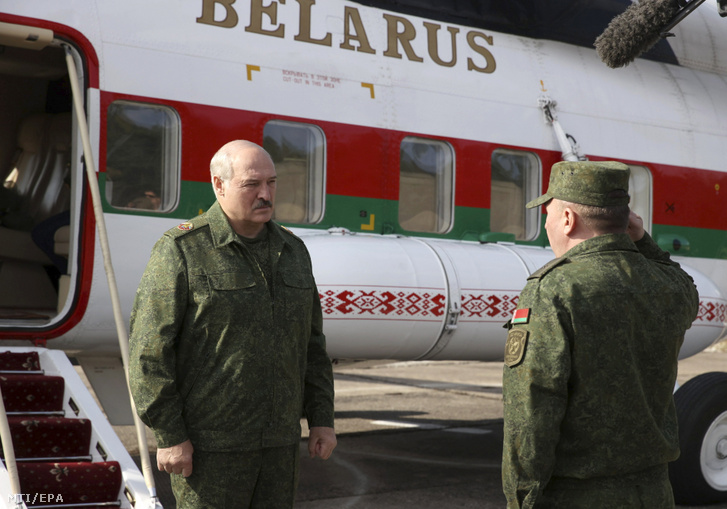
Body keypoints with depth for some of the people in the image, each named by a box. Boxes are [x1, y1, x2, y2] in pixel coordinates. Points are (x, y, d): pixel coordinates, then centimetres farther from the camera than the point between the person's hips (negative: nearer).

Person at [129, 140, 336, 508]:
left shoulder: (291, 251, 9)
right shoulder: (182, 250, -9)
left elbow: (310, 343, 14)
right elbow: (149, 350, -12)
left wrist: (322, 418, 8)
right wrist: (169, 436, -15)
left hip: (278, 442, 6)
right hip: (209, 444, -6)